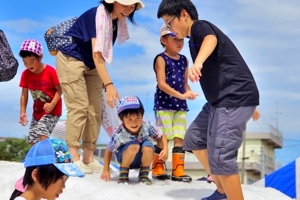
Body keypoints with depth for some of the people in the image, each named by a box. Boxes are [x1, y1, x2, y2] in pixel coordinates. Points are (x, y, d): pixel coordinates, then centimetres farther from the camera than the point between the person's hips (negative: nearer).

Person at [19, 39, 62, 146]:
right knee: (32, 140, 4)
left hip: (52, 110, -6)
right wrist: (23, 112, -8)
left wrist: (52, 104, -26)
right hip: (37, 111, 6)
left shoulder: (50, 71, -18)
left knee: (42, 132, -25)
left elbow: (59, 90, -13)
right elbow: (24, 94, 0)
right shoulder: (25, 74, -6)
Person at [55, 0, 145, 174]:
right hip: (71, 60, -8)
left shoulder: (118, 19, -2)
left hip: (91, 64, 8)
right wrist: (109, 85, -39)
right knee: (79, 106, -16)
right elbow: (97, 55, -32)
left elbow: (100, 54, 9)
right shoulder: (97, 15, -26)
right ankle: (74, 158, -15)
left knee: (95, 109, 2)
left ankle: (89, 158, 4)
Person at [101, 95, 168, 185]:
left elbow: (162, 136, -7)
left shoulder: (147, 127, -24)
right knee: (133, 146, -35)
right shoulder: (119, 134, -28)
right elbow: (108, 151, -13)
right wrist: (106, 171, -11)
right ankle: (123, 174, -11)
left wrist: (165, 149, -23)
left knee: (148, 146, -31)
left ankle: (144, 175, -7)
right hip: (126, 157, -2)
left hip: (143, 158, 2)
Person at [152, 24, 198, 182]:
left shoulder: (184, 60, 13)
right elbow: (161, 84, -16)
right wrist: (180, 95, -24)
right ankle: (157, 168, 11)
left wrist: (188, 92, -6)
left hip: (181, 105, 6)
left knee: (180, 138, 3)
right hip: (164, 104, -6)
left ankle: (178, 171, 7)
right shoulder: (161, 59, -6)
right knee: (163, 137, -2)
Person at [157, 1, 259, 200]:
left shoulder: (200, 26, -8)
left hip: (236, 97, -11)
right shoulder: (195, 38, 23)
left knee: (220, 156, -16)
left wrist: (197, 63, -55)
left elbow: (211, 40, -34)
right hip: (221, 98, 11)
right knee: (194, 138, 17)